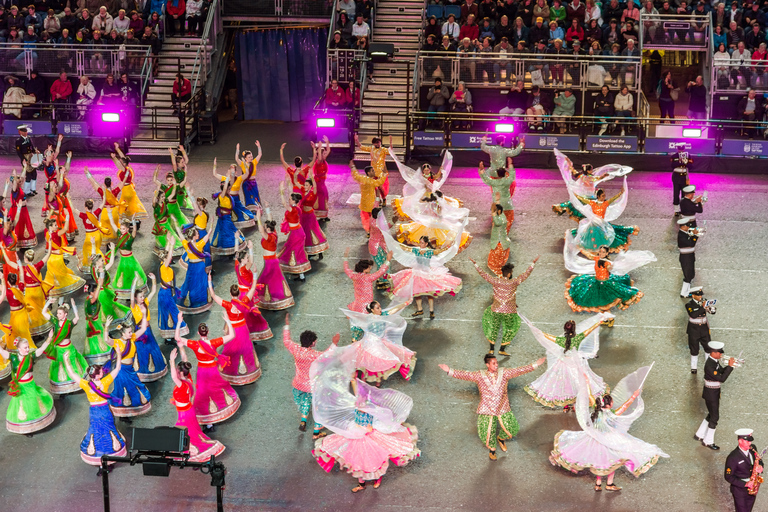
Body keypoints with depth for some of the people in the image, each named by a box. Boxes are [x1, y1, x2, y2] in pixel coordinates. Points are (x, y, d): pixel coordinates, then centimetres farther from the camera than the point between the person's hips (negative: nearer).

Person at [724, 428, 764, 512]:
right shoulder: (732, 457, -24)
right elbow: (728, 477, -19)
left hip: (752, 488, 6)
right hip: (739, 490, -6)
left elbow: (759, 461, 11)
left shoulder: (753, 448, -5)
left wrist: (760, 467, -14)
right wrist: (745, 484, -25)